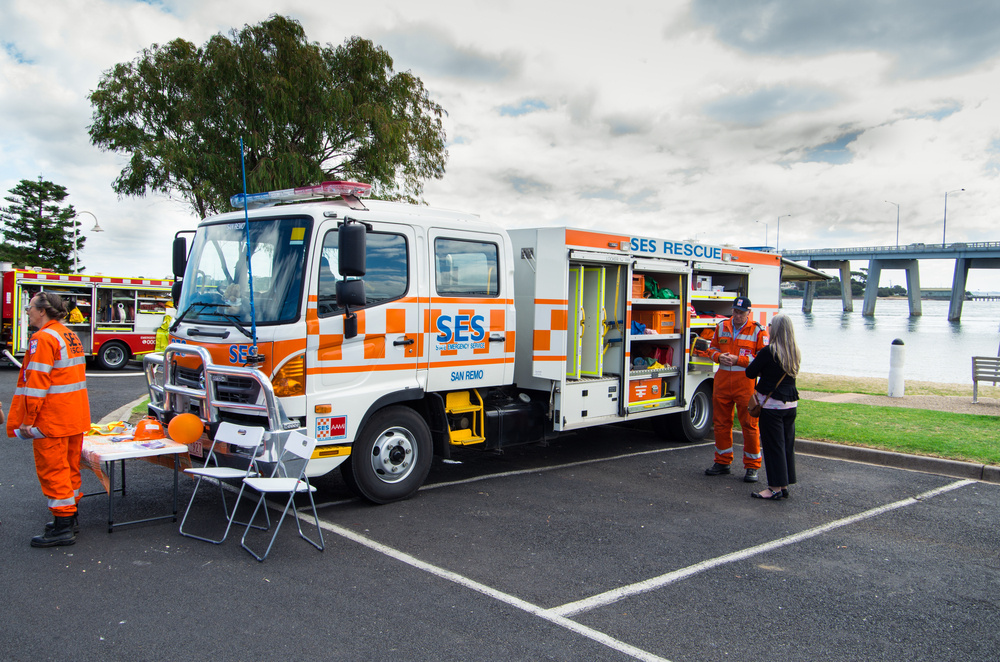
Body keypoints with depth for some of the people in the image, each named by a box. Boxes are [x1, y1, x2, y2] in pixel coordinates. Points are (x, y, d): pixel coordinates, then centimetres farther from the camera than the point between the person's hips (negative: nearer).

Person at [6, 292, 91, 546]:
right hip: (76, 418, 9)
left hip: (52, 420, -9)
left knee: (52, 469, -3)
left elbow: (36, 383, -20)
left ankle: (63, 527, 0)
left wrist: (28, 419, -16)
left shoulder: (43, 339, -16)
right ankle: (69, 518, 27)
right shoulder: (71, 336, 13)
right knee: (69, 466, 16)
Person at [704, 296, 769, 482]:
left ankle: (752, 467, 9)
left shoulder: (757, 331, -3)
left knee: (749, 425, -2)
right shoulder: (721, 327, 10)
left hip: (746, 383, -4)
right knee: (721, 423, 11)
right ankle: (723, 462, 24)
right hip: (722, 382, 4)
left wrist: (738, 359, -16)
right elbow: (712, 349, 18)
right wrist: (719, 357, -5)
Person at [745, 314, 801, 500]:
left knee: (773, 445, -1)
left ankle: (775, 488, 2)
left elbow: (750, 373, -8)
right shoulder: (795, 353, 5)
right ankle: (784, 485, 20)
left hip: (772, 404, -7)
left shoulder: (769, 352, -15)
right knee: (787, 444, 12)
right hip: (790, 403, 7)